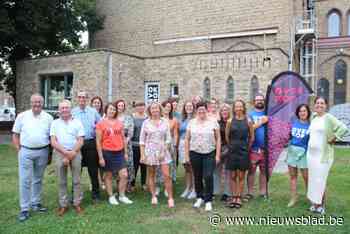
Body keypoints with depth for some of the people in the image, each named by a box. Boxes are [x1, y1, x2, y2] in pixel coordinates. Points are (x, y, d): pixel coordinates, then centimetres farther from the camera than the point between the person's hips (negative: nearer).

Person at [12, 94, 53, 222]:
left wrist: (49, 151, 1)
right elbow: (15, 134, 4)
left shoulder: (48, 118, 3)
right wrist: (19, 150, -2)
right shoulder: (22, 116, 0)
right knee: (25, 181, -1)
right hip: (26, 151, -1)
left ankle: (36, 203, 27)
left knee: (38, 180, 13)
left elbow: (52, 136, 6)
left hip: (42, 152, 2)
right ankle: (24, 209, 8)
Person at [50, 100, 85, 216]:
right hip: (60, 154, 1)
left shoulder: (77, 122, 4)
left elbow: (80, 141, -1)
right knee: (61, 181, 7)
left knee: (76, 180, 5)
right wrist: (65, 153, -12)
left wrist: (72, 153, -12)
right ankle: (63, 205, 17)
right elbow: (53, 142, -2)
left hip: (75, 153, 0)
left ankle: (77, 203, 16)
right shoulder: (55, 123, 6)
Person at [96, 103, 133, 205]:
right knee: (108, 175, 9)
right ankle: (111, 196, 25)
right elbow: (98, 141, -5)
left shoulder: (119, 123, 7)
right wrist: (100, 157, -8)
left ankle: (122, 196, 19)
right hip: (107, 152, -3)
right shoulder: (101, 123, -4)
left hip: (119, 152, 3)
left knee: (124, 175, 1)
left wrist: (126, 152, 10)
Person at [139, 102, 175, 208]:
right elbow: (142, 140, 2)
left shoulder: (165, 122, 2)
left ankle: (170, 198, 5)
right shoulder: (146, 122, 1)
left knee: (167, 175, -5)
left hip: (163, 151, 0)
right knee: (151, 175, 8)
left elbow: (168, 139, 3)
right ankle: (154, 197, 22)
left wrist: (164, 151, -7)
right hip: (150, 151, 0)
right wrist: (142, 154, -3)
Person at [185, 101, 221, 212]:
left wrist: (217, 154, -3)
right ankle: (200, 198, 29)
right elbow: (187, 140, 7)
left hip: (209, 153, -2)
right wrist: (187, 155, 3)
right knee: (197, 177, 10)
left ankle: (208, 201, 6)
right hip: (195, 153, 2)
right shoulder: (191, 123, 4)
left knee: (208, 177, -10)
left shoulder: (213, 122, 0)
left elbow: (218, 139, 2)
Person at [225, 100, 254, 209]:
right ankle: (234, 197, 17)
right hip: (232, 151, 1)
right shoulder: (230, 121, 0)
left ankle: (239, 198, 16)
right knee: (233, 176, 7)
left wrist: (247, 148, 8)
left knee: (241, 176, 6)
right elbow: (226, 136, 7)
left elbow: (251, 137, 5)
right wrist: (231, 146, 10)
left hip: (243, 152, -1)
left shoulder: (248, 121, -2)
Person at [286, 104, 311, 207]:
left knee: (306, 176, 2)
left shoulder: (310, 125, -3)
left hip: (303, 152, -4)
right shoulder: (294, 122, 7)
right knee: (292, 176, 9)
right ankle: (293, 198, 19)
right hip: (292, 150, 4)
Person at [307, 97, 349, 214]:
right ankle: (315, 203, 24)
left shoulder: (329, 118, -11)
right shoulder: (313, 117, 10)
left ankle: (321, 205, 13)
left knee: (320, 180, -1)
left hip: (323, 154, -7)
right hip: (310, 153, 7)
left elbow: (344, 129, -21)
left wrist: (332, 139, -14)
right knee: (312, 179, 12)